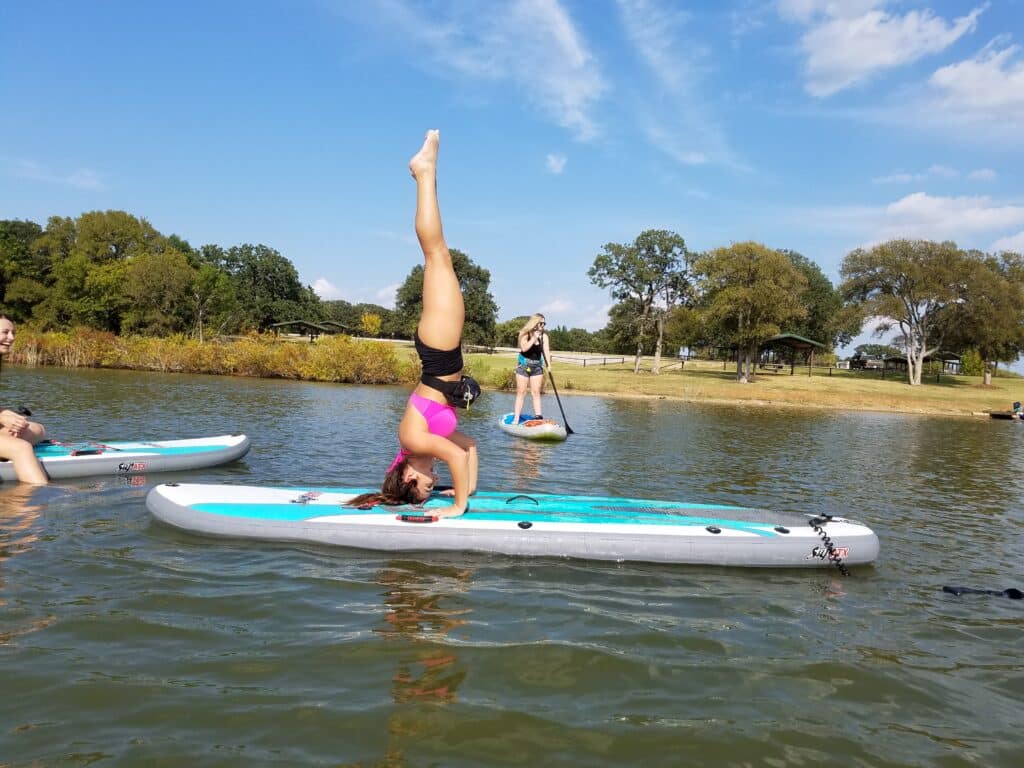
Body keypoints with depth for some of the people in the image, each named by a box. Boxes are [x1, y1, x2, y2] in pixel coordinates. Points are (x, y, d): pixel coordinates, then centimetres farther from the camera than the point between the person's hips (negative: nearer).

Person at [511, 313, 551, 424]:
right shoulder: (525, 334, -6)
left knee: (536, 393, 2)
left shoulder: (544, 336, 1)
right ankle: (516, 419, 1)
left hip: (537, 366, 3)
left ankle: (538, 415, 0)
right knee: (521, 393, -1)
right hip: (523, 365, -2)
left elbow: (546, 351, -7)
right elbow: (524, 348, -20)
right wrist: (534, 338, -20)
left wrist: (549, 365, -20)